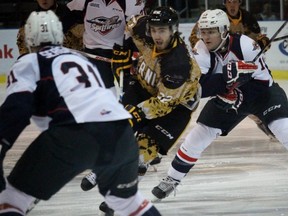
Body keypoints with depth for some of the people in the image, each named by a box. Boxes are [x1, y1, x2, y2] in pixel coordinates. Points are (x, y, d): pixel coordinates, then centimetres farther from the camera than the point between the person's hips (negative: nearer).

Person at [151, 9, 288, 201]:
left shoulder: (245, 45, -28)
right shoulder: (201, 50, -19)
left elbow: (265, 79, -22)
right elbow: (200, 86, -29)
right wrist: (225, 77, -42)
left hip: (260, 92, -3)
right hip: (225, 98, 3)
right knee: (197, 136, 0)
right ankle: (172, 179, 17)